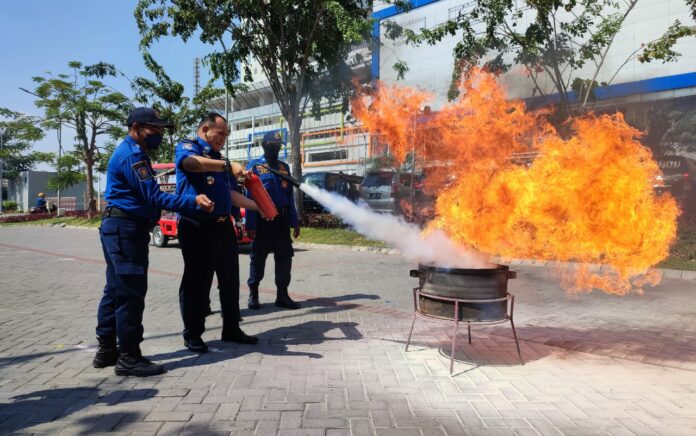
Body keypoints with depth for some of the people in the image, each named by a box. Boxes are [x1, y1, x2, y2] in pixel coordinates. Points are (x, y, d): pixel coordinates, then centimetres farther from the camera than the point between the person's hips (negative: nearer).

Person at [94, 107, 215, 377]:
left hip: (120, 228, 11)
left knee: (116, 291, 14)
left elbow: (147, 196, 23)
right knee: (130, 293, -7)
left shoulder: (134, 152, 19)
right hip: (126, 229, -11)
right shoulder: (132, 155, -15)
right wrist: (194, 202, -28)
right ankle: (129, 358, 0)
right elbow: (155, 198, -22)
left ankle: (107, 350, 23)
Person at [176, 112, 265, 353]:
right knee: (197, 281, 0)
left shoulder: (219, 158, 22)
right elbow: (190, 163, -28)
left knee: (230, 279, 12)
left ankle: (231, 329, 24)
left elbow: (231, 194, 23)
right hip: (197, 226, -8)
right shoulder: (187, 147, -2)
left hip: (223, 226, 8)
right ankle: (192, 334, 14)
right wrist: (228, 165, -37)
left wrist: (258, 207, 16)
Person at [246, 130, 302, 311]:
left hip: (282, 219, 4)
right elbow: (250, 196, -7)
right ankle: (253, 294, 18)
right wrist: (250, 224, -14)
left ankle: (282, 295, 12)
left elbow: (290, 196, 12)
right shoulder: (254, 166, -1)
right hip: (262, 218, -4)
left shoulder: (284, 167, 13)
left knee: (284, 257, 4)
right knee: (258, 257, 4)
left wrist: (294, 222, 7)